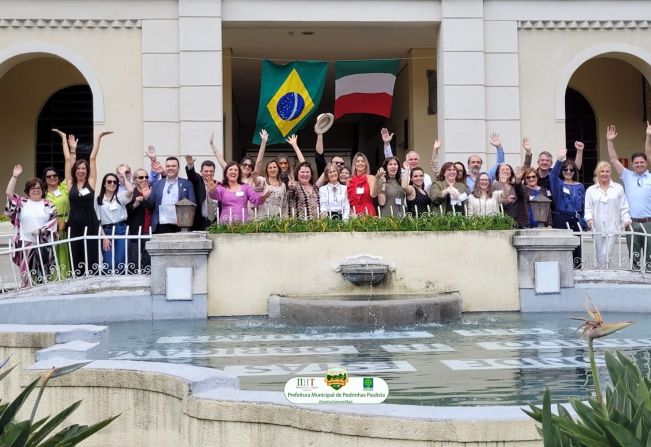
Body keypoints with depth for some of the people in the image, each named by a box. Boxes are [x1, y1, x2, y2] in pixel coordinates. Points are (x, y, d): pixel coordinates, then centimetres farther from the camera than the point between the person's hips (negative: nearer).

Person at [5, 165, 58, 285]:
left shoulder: (48, 204, 8)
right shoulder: (22, 202, 9)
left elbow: (54, 220, -1)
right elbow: (9, 193, -2)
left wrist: (41, 230, -13)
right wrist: (14, 177, -7)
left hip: (44, 244, 0)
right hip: (26, 243, 0)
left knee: (45, 274, 5)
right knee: (27, 273, 0)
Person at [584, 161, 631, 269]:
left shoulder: (618, 188, 11)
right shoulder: (591, 190, 12)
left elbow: (624, 207, 8)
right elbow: (588, 208, 7)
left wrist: (626, 219, -6)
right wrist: (589, 218, -11)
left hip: (613, 228, -1)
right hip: (598, 229, 1)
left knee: (605, 255, -12)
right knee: (599, 257, 4)